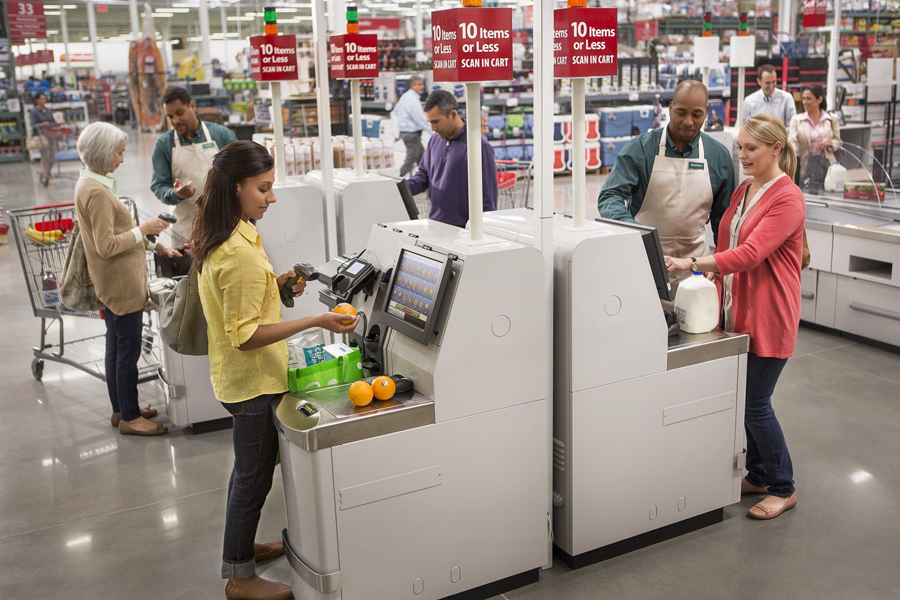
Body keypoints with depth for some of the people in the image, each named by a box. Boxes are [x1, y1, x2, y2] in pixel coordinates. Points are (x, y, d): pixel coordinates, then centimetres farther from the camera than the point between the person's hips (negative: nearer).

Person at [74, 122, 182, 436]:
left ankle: (121, 409, 30)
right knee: (129, 350, -1)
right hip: (120, 283, -11)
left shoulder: (89, 184, 11)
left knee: (117, 347, 18)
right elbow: (107, 246, -23)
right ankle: (130, 418, 9)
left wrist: (156, 246, 14)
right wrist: (143, 229, -17)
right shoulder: (96, 192, -21)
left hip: (114, 283, 11)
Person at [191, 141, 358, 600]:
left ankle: (241, 546, 42)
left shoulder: (217, 238, 3)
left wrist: (273, 285, 5)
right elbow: (245, 335, -27)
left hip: (236, 376, 10)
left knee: (249, 469, 24)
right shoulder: (240, 253, -28)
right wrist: (315, 322, -30)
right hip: (253, 381, -10)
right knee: (254, 475, 5)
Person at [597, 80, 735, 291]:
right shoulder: (641, 148, -4)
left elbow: (722, 216, 15)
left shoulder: (719, 156, 6)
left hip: (694, 259, 2)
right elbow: (610, 197, -12)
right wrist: (631, 228, -32)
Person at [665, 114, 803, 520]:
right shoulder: (743, 191, 13)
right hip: (738, 310, 8)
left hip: (767, 315, -8)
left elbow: (749, 254, -26)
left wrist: (692, 264, -31)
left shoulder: (787, 199, -15)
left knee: (756, 403, -3)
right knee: (747, 398, 14)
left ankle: (783, 489, 15)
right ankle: (758, 476, 29)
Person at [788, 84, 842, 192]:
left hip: (826, 164, 1)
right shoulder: (797, 119, 4)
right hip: (806, 166, -1)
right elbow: (792, 142, -10)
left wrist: (829, 142, -10)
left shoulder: (832, 119, 7)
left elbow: (838, 142, 13)